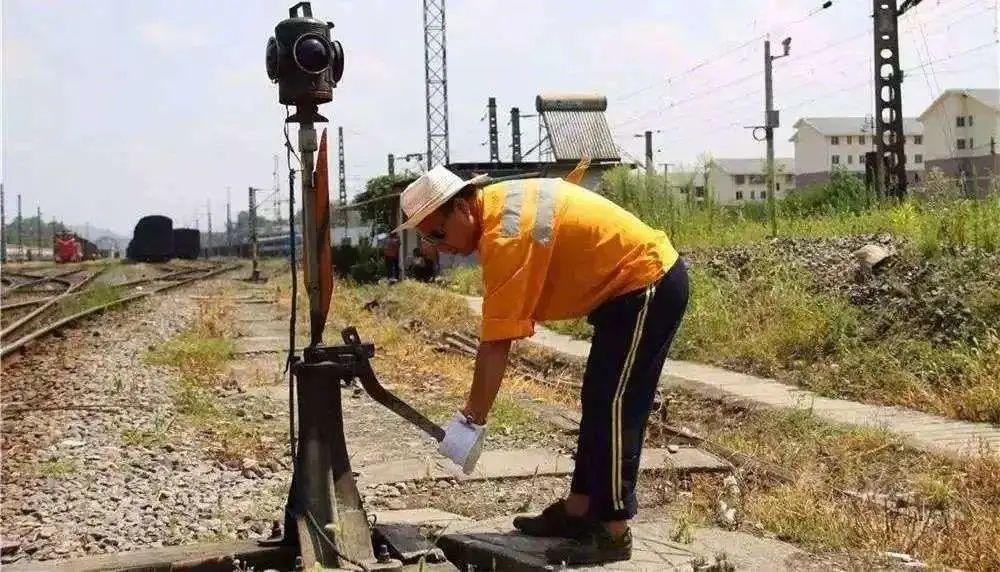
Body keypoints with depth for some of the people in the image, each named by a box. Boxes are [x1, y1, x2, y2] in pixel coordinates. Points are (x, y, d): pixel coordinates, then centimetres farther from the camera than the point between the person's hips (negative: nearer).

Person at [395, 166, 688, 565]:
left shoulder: (506, 237, -26)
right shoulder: (494, 202, 3)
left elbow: (496, 343, -26)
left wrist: (472, 417, -21)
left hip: (648, 286, -10)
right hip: (632, 284, 10)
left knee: (612, 408, -9)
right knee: (597, 404, 13)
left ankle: (614, 533, -3)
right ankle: (578, 511, 21)